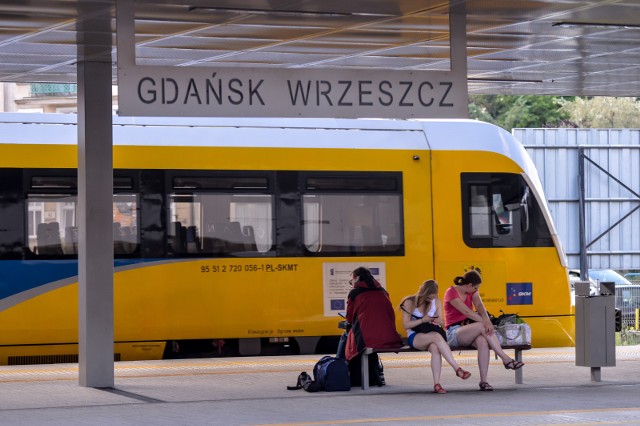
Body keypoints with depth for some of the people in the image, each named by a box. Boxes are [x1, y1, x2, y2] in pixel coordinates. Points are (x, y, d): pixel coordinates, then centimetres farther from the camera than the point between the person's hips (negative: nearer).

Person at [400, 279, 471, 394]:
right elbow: (406, 324, -6)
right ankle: (457, 368, -44)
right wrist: (422, 320, -17)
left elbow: (440, 322, 14)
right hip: (414, 337, -3)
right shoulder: (410, 303, -2)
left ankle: (436, 384, -46)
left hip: (431, 336, 3)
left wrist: (438, 321, -11)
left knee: (435, 348, -37)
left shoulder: (437, 302, 11)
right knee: (436, 336, -37)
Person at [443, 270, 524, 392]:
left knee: (483, 341, -32)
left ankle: (483, 381, -38)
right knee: (483, 326, -32)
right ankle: (506, 359, -31)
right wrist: (485, 322, -29)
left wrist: (486, 320, -31)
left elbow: (479, 305, -9)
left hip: (469, 330, 6)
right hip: (454, 333, -6)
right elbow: (466, 312, -21)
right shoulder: (451, 292, -10)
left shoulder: (472, 292, 11)